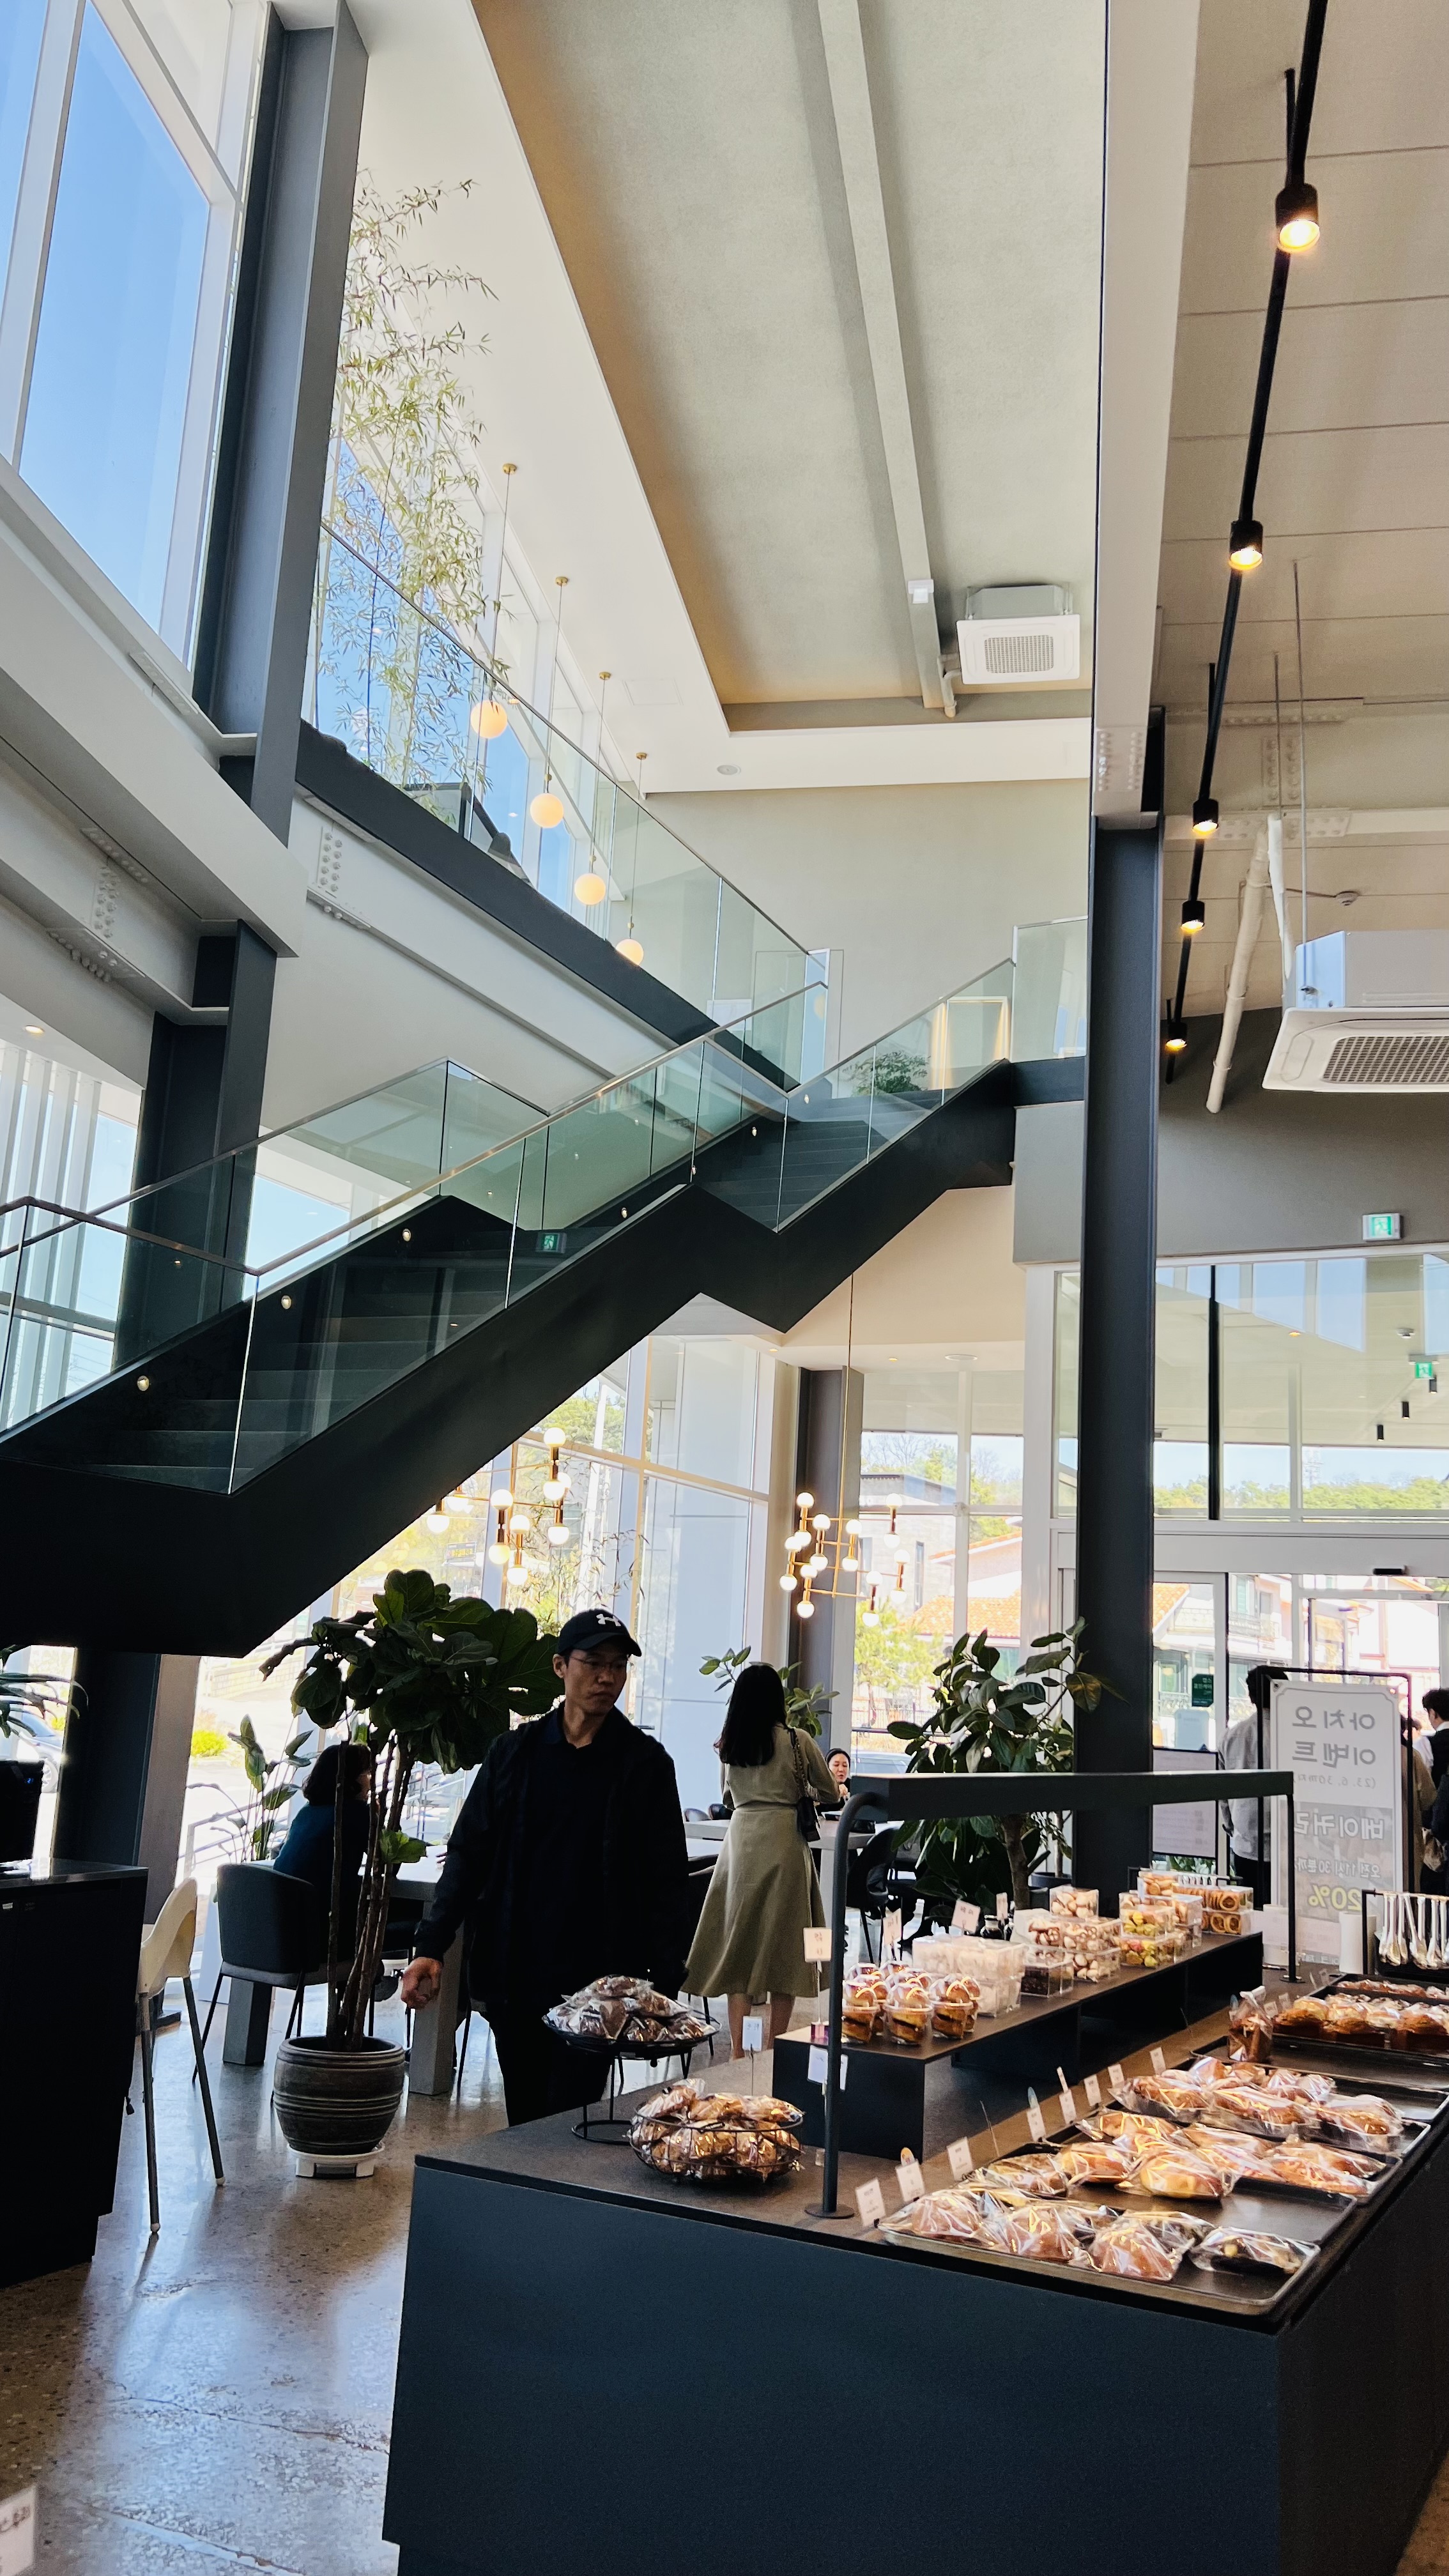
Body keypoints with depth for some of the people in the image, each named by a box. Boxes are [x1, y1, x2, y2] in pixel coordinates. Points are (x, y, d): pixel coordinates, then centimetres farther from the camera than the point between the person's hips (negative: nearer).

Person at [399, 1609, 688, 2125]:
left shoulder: (645, 1764, -2)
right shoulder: (514, 1753, 4)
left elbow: (666, 1882, -1)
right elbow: (468, 1854, 5)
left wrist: (665, 1985, -6)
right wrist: (431, 1946, -5)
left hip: (596, 1982, -3)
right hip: (512, 1979, 3)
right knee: (525, 2123, 13)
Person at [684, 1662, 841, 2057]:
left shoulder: (728, 1744, 5)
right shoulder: (797, 1741, -5)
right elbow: (830, 1795, 6)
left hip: (740, 1840, 3)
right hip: (784, 1841, -3)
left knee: (738, 1939, 9)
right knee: (783, 1943, 6)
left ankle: (737, 2046, 8)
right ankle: (775, 2043, 10)